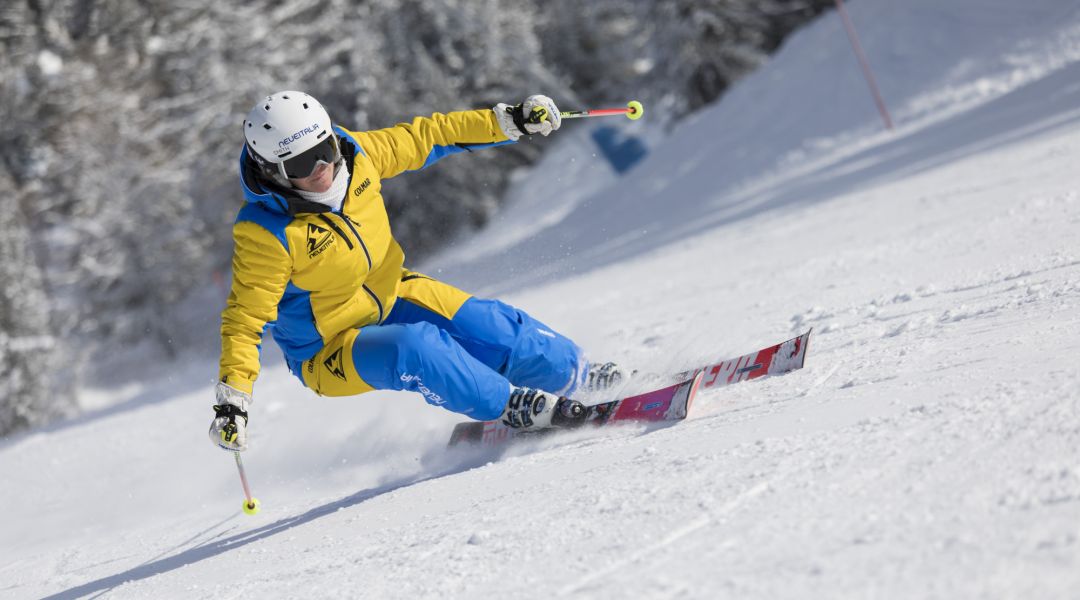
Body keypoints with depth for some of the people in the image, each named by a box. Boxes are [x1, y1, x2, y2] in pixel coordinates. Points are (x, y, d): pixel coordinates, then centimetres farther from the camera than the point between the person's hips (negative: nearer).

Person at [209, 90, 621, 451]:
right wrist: (231, 403, -34)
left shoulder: (352, 153, -14)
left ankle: (575, 375, 24)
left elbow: (421, 139, 0)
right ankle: (508, 407, -19)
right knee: (414, 347, -33)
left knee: (491, 325, 0)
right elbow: (245, 320, -24)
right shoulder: (266, 235, -29)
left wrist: (508, 122, -1)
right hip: (331, 354, -6)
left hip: (393, 297, 6)